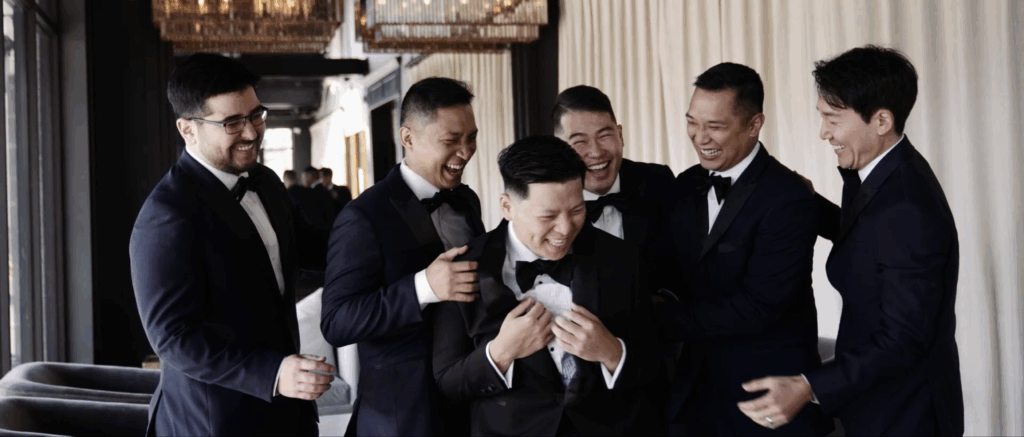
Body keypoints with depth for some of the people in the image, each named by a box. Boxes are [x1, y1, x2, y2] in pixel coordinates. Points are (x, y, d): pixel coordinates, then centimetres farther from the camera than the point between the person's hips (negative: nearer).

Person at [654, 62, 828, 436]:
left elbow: (759, 307, -21)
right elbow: (673, 276, 9)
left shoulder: (789, 200, -17)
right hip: (695, 386, 6)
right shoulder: (684, 187, 5)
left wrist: (666, 319, -17)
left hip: (769, 391, -5)